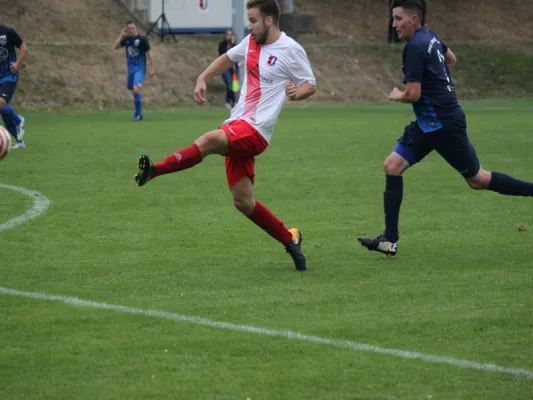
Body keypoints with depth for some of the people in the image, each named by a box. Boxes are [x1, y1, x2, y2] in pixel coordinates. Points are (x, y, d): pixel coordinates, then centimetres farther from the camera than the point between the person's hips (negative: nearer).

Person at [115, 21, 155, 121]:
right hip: (131, 68, 6)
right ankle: (138, 112, 27)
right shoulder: (126, 39, 6)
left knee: (136, 89, -21)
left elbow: (149, 53, -5)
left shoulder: (142, 39, -9)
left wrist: (151, 68, -7)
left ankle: (138, 113, -15)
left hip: (140, 68, -6)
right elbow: (116, 46, 0)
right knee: (133, 91, 12)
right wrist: (121, 35, -7)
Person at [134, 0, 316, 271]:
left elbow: (311, 85, 4)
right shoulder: (251, 42, 13)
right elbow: (228, 58, 30)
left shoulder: (291, 50, -5)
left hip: (255, 130, -7)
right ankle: (290, 240, 19)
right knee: (243, 202, 5)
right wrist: (202, 78, 16)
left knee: (211, 140, -35)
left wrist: (298, 92, -19)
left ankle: (154, 170, -35)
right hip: (237, 127, 7)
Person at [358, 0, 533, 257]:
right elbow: (451, 59, 28)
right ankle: (390, 240, 0)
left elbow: (413, 94, -22)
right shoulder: (430, 37, 9)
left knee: (477, 180, 2)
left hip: (445, 125, -10)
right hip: (427, 125, 10)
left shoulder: (415, 47, -20)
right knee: (392, 166, 0)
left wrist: (397, 96, -1)